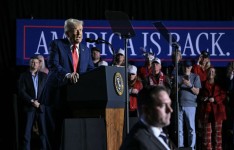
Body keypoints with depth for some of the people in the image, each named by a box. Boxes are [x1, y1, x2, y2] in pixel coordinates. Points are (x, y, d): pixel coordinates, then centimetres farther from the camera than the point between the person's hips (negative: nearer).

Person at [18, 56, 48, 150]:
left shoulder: (44, 76, 14)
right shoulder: (24, 76, 8)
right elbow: (21, 91, -1)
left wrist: (40, 102, -4)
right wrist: (32, 101, -10)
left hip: (41, 107, 2)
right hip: (29, 107, -1)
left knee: (43, 131, -3)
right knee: (27, 132, -6)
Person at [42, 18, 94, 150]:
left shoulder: (86, 50, 14)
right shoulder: (57, 45, -2)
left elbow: (91, 70, 8)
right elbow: (53, 65, -16)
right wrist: (67, 75, -33)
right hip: (58, 96, -4)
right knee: (57, 133, 2)